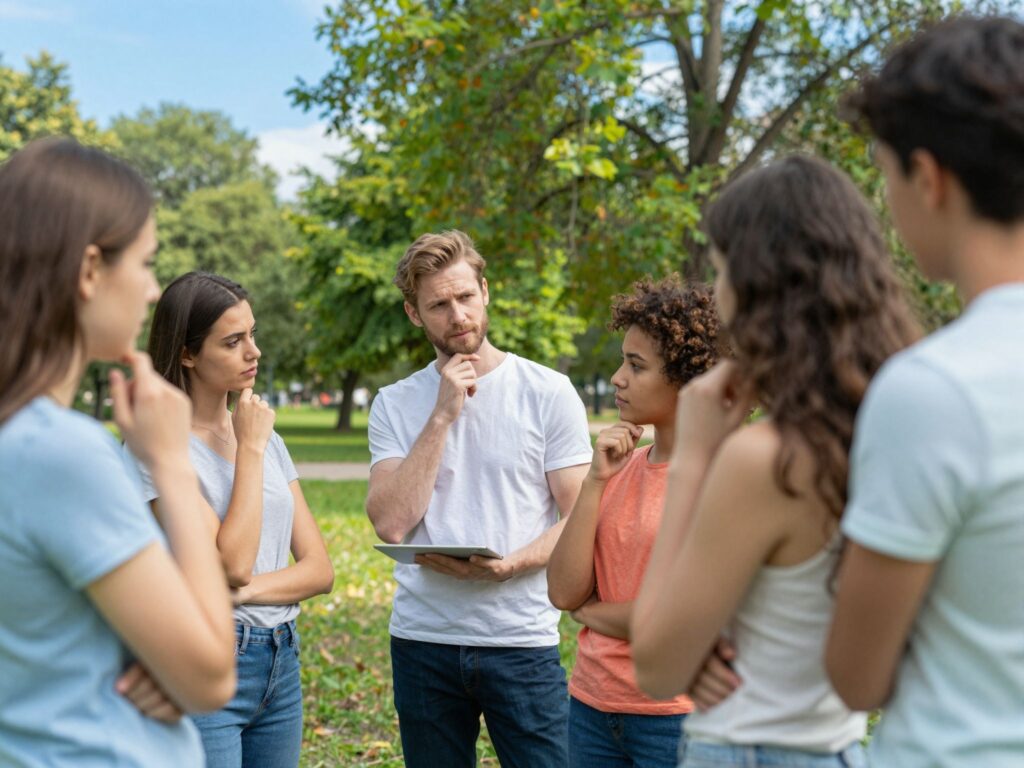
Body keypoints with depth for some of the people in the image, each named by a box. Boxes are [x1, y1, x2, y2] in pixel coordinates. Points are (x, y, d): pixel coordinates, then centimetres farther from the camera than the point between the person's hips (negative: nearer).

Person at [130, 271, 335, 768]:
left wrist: (247, 591, -14)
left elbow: (320, 569, 5)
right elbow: (232, 563, -20)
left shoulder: (266, 438, 9)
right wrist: (250, 449, -13)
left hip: (281, 665, 6)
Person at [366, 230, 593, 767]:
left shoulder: (548, 393, -1)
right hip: (423, 641, 2)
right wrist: (442, 415, -11)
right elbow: (391, 523, -8)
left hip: (522, 642, -2)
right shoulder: (394, 405, 5)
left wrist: (506, 566, -19)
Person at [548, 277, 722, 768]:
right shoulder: (623, 466, 4)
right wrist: (596, 480, -8)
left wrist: (591, 611, -3)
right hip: (592, 704, 6)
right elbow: (563, 592, -2)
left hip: (676, 712, -5)